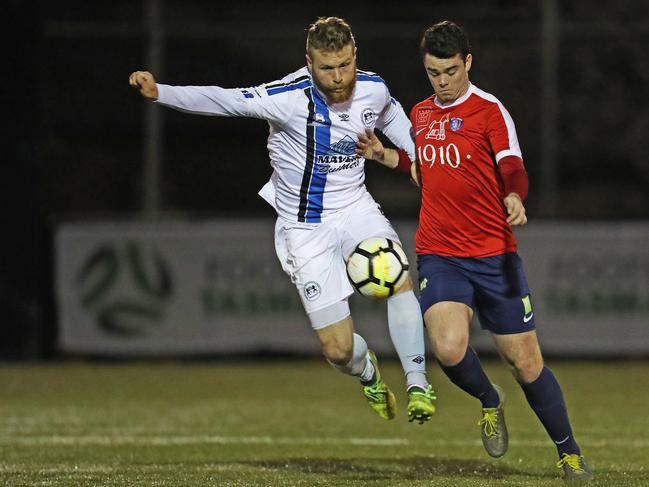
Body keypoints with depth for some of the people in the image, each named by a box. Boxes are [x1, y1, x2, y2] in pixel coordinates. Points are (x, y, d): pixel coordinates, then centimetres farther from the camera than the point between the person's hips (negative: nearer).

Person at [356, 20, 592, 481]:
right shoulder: (421, 114, 13)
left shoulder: (490, 111, -4)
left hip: (494, 255, -3)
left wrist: (515, 199, -39)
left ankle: (570, 454, 20)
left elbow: (512, 170, -17)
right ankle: (489, 401, 10)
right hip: (439, 255, 3)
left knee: (525, 362, 0)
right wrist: (384, 154, 17)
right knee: (449, 349, -23)